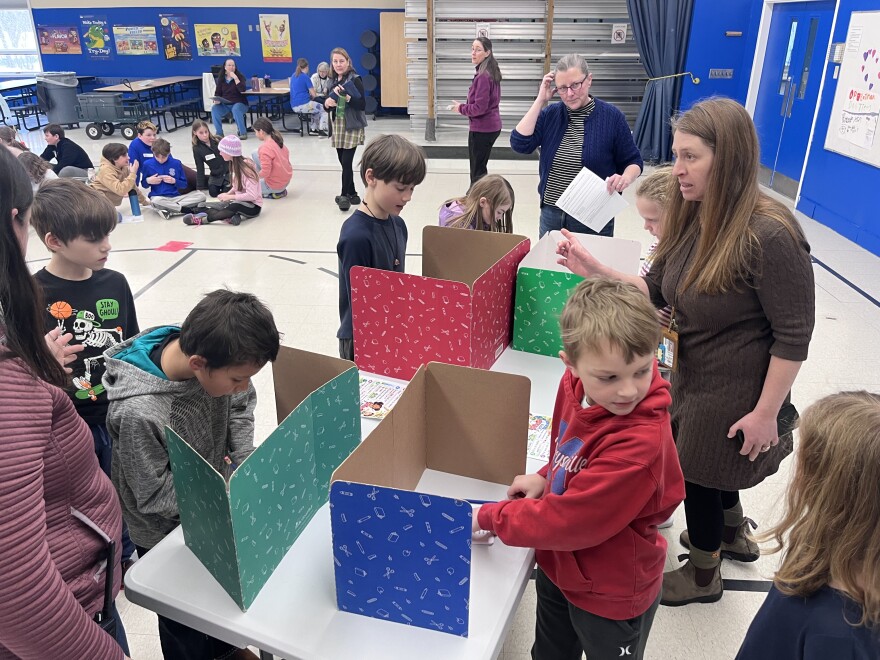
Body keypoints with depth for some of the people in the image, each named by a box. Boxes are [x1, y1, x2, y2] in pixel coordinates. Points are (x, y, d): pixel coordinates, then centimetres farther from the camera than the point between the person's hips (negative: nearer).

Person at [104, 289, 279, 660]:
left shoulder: (214, 357, -23)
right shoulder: (138, 414, -40)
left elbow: (241, 405, -2)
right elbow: (154, 496, -26)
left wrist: (244, 459, -14)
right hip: (167, 532, -6)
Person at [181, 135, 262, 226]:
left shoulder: (245, 168, -19)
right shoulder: (233, 164, 3)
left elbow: (252, 195, -25)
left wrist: (230, 197, -20)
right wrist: (227, 194, -3)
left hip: (253, 206, -8)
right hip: (238, 202, 8)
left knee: (234, 207, -42)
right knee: (202, 207, -4)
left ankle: (202, 220, -33)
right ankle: (230, 217, -29)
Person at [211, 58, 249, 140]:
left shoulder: (240, 76, 0)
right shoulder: (221, 78, 10)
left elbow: (242, 90, -17)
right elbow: (217, 92, 12)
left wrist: (235, 78, -20)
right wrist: (216, 100, -9)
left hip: (239, 103, -3)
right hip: (224, 104, 4)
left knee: (236, 109, -39)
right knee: (214, 108, -25)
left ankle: (243, 133, -28)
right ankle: (219, 133, -17)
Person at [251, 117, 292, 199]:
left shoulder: (265, 148, -26)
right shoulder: (276, 141, 0)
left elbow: (265, 172, -28)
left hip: (276, 185, -8)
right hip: (286, 179, 8)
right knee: (255, 154, 15)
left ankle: (275, 193, 3)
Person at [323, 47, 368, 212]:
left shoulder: (355, 79, -9)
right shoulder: (333, 81, 10)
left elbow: (362, 105, -15)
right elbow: (328, 108, 14)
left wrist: (347, 97, -28)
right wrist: (327, 103, -9)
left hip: (352, 126, -6)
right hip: (337, 125, 6)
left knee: (347, 161, -9)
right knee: (343, 162, 9)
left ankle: (345, 195, 1)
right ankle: (352, 194, 20)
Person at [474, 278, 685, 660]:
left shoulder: (641, 443, -39)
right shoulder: (575, 385, -16)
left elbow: (567, 521, -31)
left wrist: (487, 517, -20)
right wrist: (546, 478, -8)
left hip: (610, 593, -6)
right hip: (558, 566, 6)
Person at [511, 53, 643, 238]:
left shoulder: (612, 116, -5)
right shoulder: (550, 114, 3)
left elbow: (633, 161, 1)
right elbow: (520, 144, -10)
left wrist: (626, 178, -22)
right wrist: (540, 100, -8)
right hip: (550, 215, 3)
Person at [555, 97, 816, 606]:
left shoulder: (770, 234, -27)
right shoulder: (690, 220, -3)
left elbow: (794, 334, -22)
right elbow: (656, 292, 1)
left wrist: (767, 413, -18)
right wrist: (596, 270, -12)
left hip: (733, 393, -7)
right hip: (691, 375, 7)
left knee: (699, 474, 12)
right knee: (709, 469, 27)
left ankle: (704, 576, 40)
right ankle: (734, 536, 57)